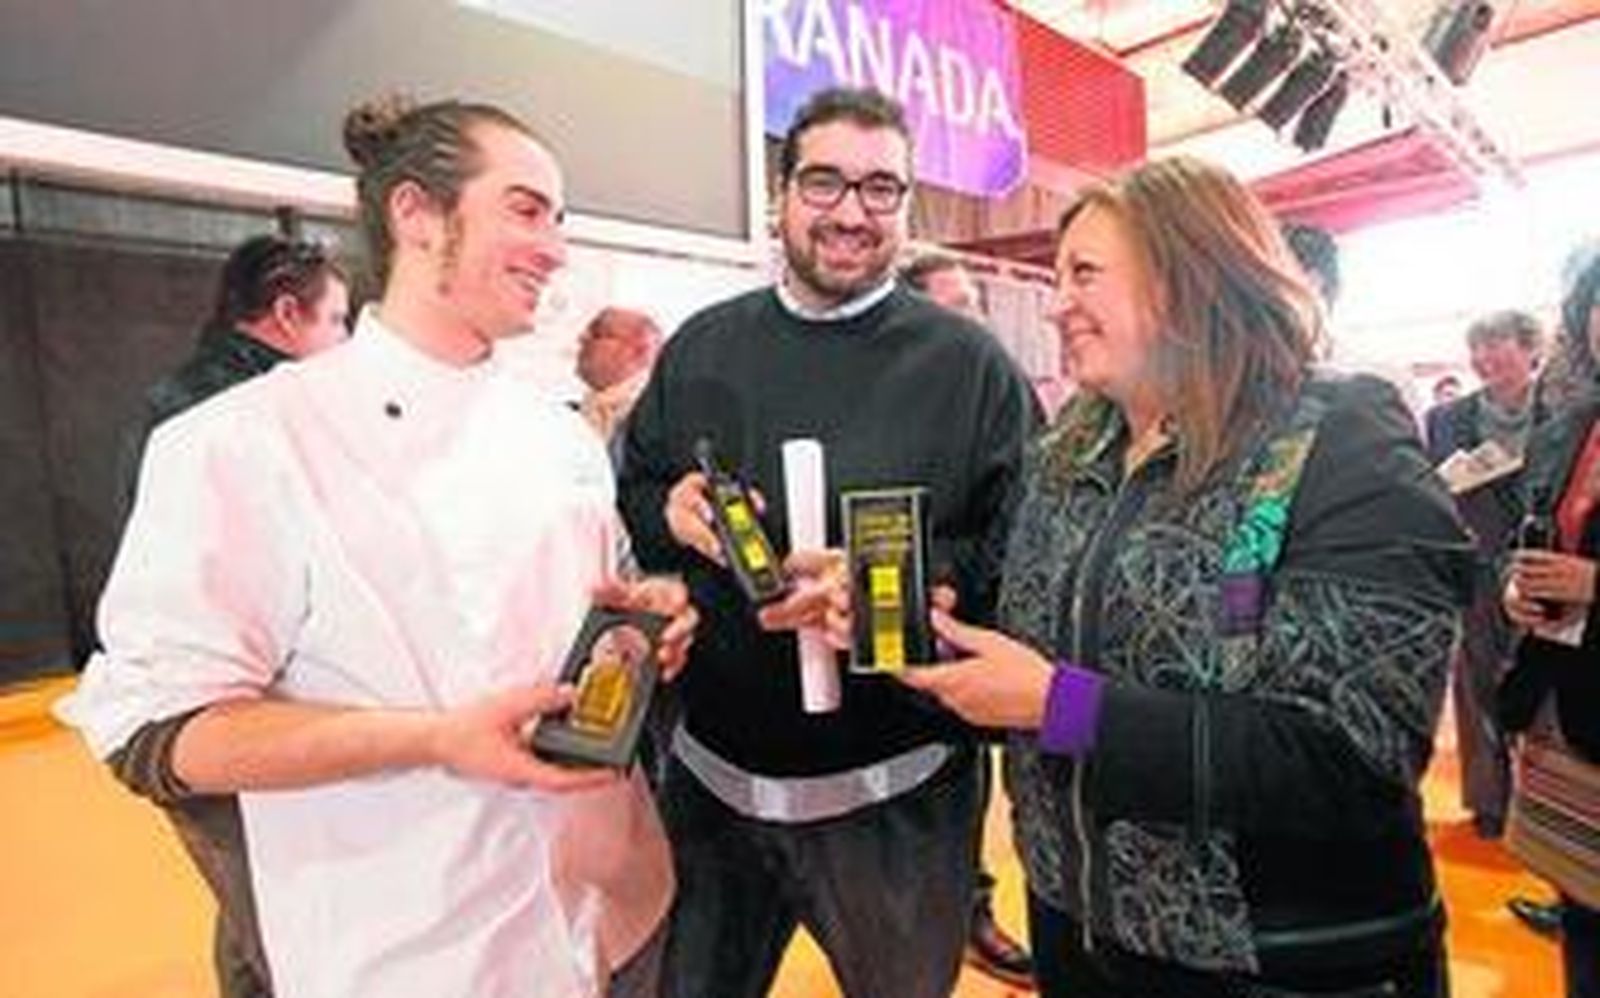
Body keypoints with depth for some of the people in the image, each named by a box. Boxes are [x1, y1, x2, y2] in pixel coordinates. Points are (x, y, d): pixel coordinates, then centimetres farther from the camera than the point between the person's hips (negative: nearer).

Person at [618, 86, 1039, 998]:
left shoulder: (971, 363, -6)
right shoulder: (703, 347, 4)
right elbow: (629, 500, 11)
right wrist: (670, 512, -12)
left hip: (895, 789, -2)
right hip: (712, 770, 3)